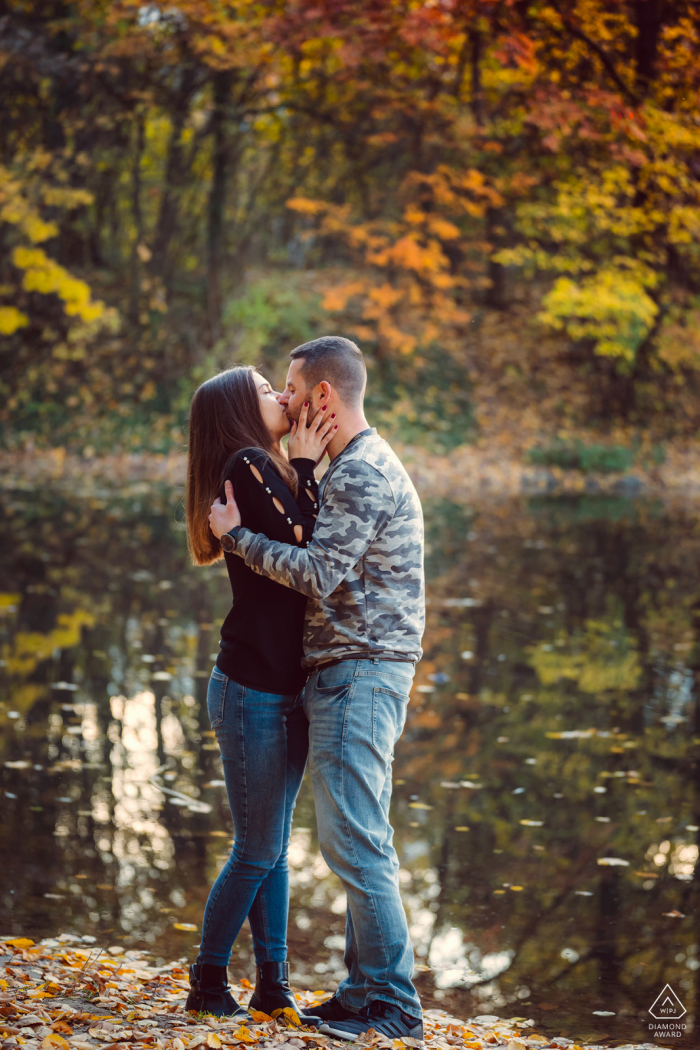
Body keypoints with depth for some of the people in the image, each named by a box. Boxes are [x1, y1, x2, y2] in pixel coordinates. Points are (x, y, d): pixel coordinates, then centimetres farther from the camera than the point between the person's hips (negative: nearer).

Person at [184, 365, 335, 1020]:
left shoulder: (268, 470, 15)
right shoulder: (249, 467, -13)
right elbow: (300, 549, -19)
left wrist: (307, 468, 5)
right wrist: (304, 468, -11)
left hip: (284, 691, 9)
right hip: (252, 692, -9)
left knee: (273, 848, 12)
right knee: (257, 850, -1)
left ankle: (272, 985, 19)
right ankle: (207, 984, 12)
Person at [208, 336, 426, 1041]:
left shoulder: (362, 474, -15)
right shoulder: (357, 467, 20)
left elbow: (318, 574, -21)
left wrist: (236, 536, -11)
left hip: (359, 672, -11)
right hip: (355, 672, 11)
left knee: (352, 841, -10)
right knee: (363, 842, 12)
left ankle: (393, 1004, -6)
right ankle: (368, 990, 18)